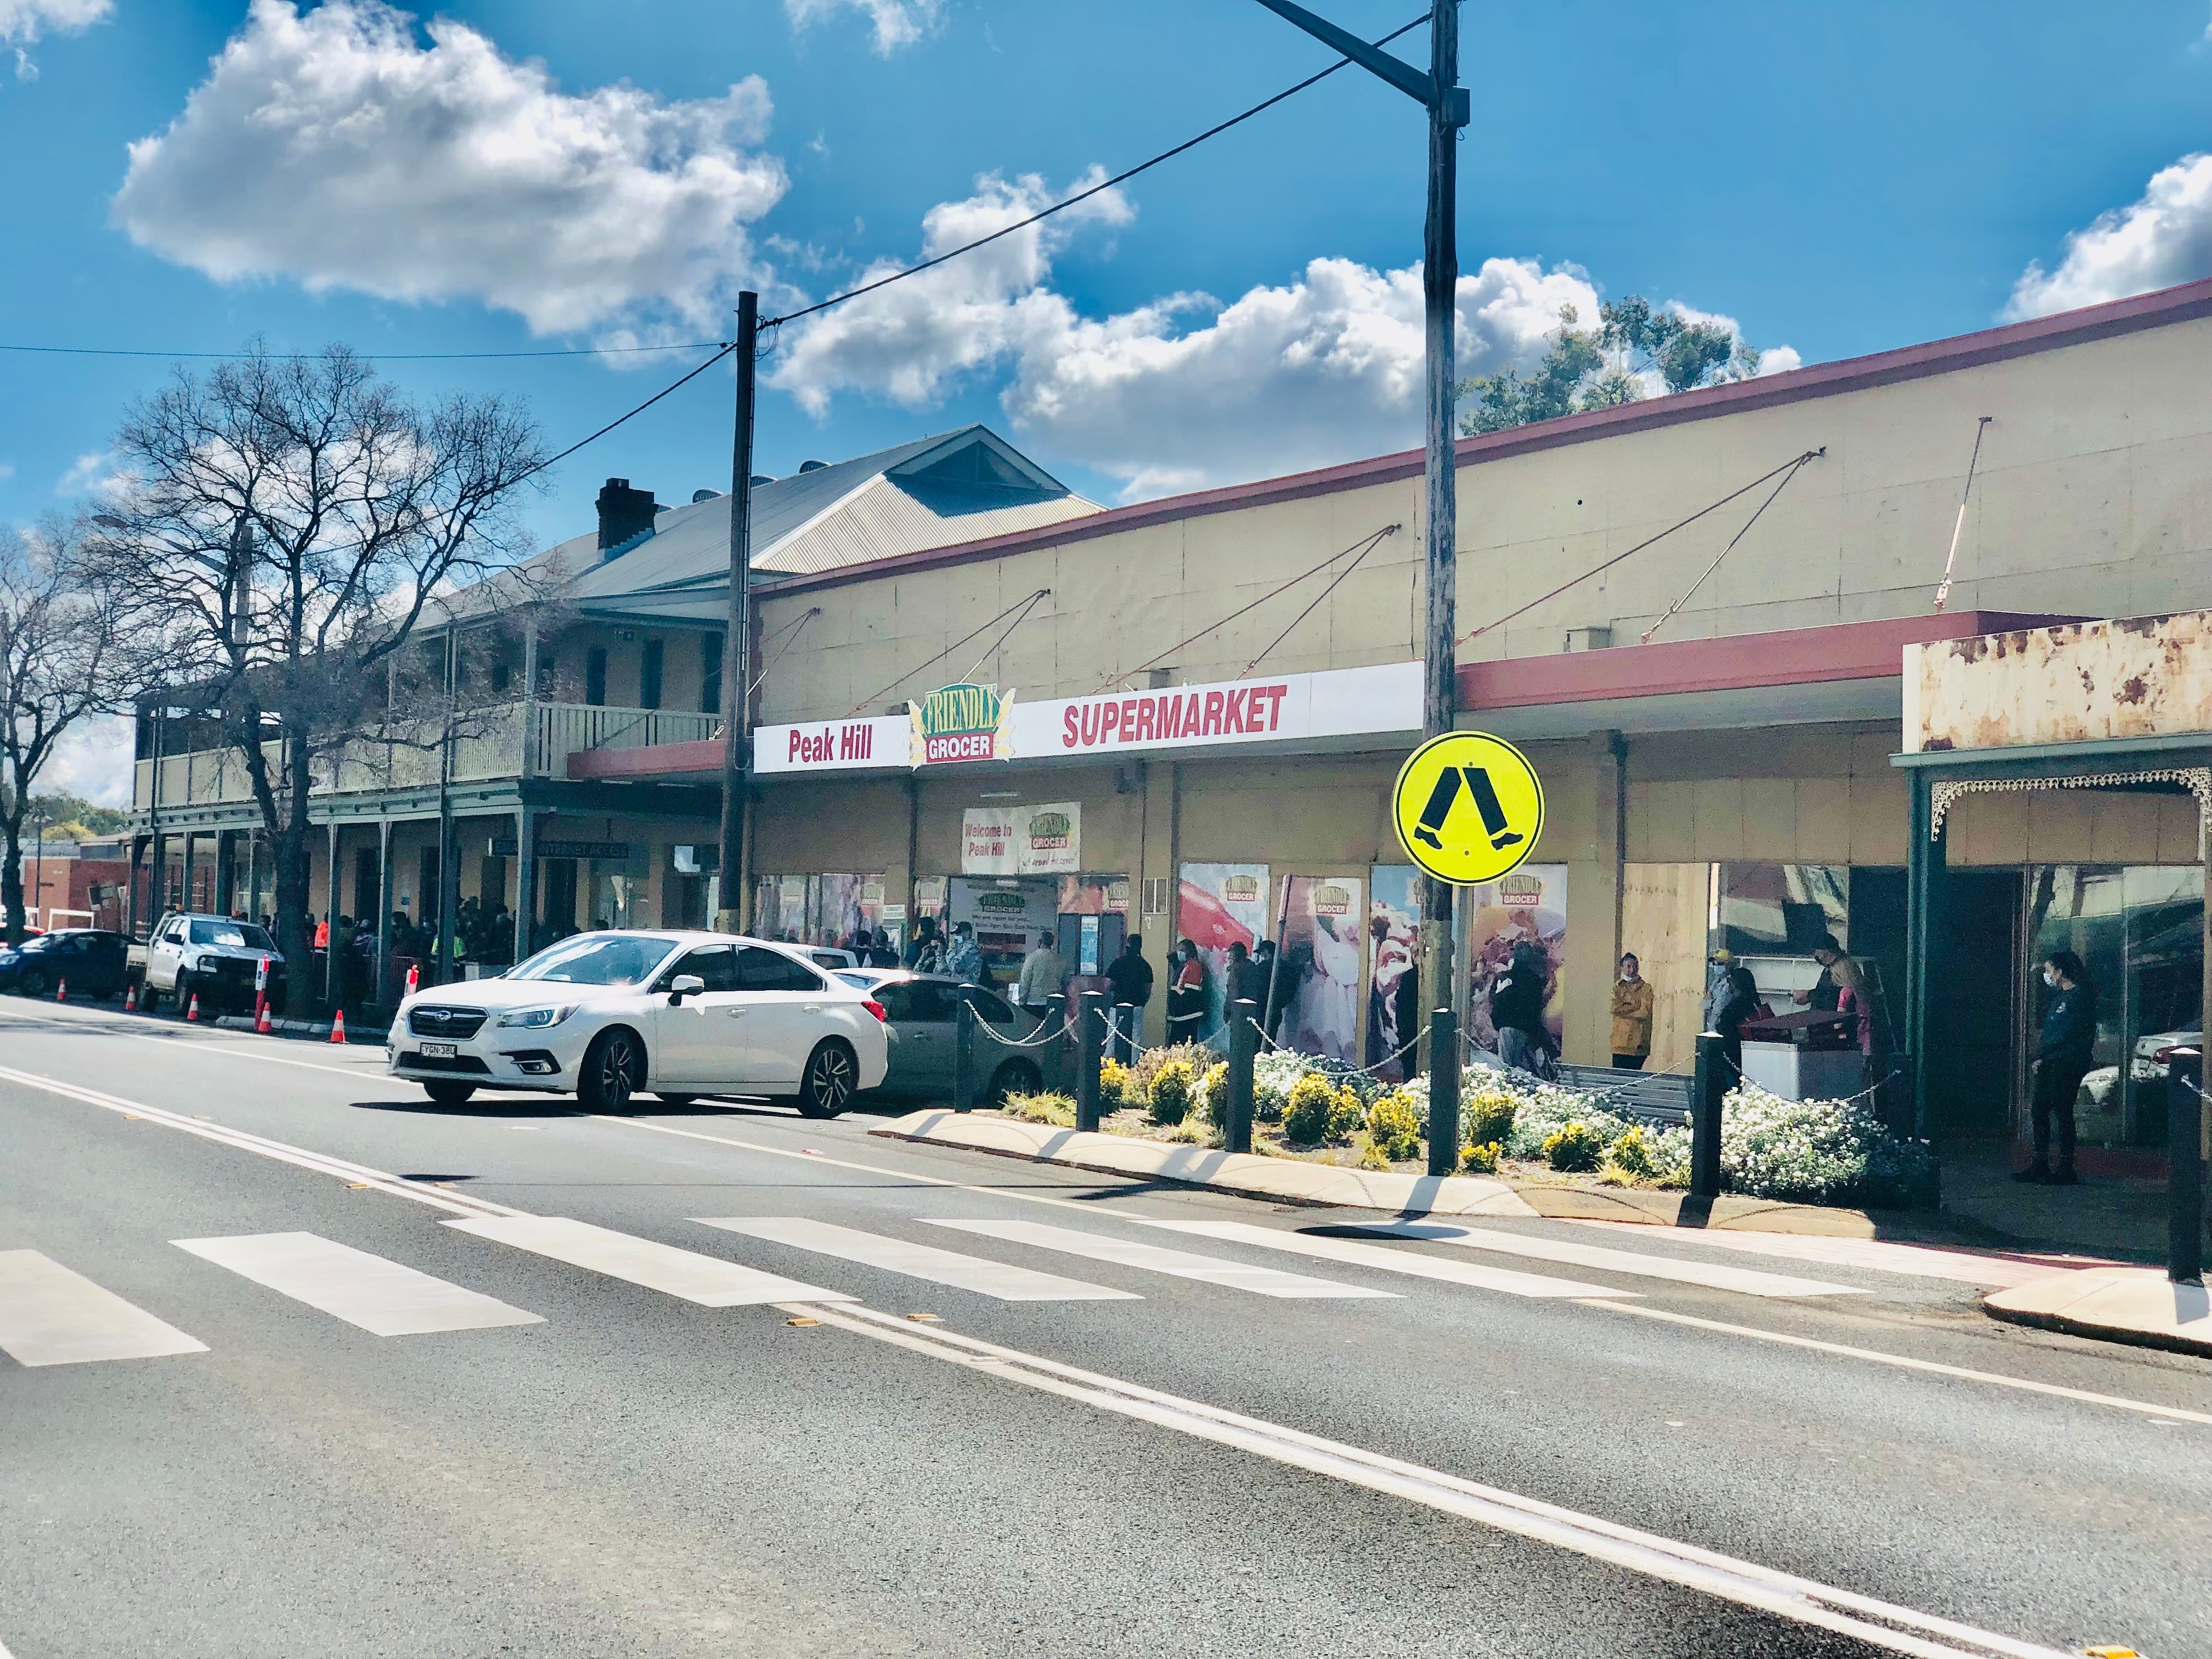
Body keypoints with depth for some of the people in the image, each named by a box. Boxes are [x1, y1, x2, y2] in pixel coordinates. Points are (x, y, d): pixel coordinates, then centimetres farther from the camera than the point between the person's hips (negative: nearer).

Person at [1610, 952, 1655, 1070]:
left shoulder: (1646, 988, 3)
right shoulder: (1617, 987, 10)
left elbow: (1645, 1013, -9)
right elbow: (1615, 1008, -6)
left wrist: (1624, 1009, -5)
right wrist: (1635, 1007, -9)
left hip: (1638, 1043, -2)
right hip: (1620, 1042, 2)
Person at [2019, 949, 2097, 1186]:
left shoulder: (2081, 996, -11)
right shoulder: (2059, 995, 17)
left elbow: (2066, 1034, -17)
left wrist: (2042, 1056, -12)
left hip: (2067, 1065, -9)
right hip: (2049, 1064, 9)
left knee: (2062, 1113, -6)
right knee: (2040, 1111, 9)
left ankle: (2066, 1171, -1)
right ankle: (2040, 1166, 15)